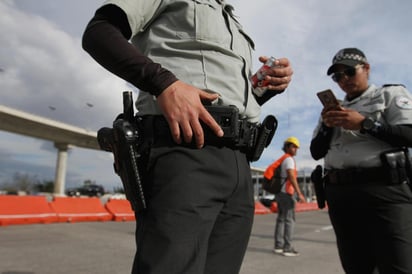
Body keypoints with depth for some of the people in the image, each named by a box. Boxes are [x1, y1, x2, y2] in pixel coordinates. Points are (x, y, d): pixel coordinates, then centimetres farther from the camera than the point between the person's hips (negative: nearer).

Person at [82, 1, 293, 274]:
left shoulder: (235, 25, 34)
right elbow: (98, 32, -1)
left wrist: (271, 86, 14)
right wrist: (165, 83, -15)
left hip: (239, 163, 7)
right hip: (183, 148, -7)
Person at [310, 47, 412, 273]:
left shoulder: (391, 94, 9)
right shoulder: (333, 108, 21)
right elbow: (316, 152, 15)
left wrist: (364, 124, -14)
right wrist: (327, 126, -1)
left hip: (383, 189, -4)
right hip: (339, 193, 5)